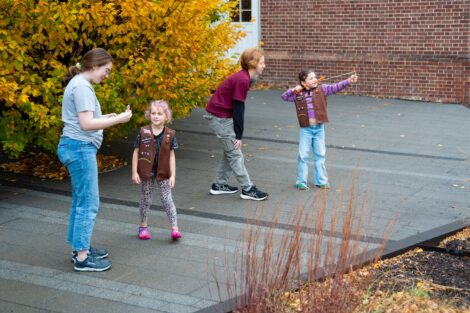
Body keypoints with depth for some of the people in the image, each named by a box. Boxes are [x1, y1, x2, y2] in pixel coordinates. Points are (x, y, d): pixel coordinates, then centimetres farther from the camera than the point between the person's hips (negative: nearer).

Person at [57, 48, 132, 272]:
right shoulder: (82, 86, -15)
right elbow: (86, 124, -21)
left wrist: (106, 118, 7)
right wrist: (118, 119, -16)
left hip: (77, 147, 11)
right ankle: (82, 258, -1)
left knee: (80, 201, 16)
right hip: (80, 147, -11)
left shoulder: (79, 84, 16)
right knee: (88, 203, -6)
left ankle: (80, 248, 25)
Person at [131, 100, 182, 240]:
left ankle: (174, 227, 3)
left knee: (167, 199, 1)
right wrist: (134, 172, -4)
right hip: (146, 172, 0)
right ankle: (143, 226, 26)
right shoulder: (143, 132, -7)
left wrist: (172, 175, -4)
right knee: (146, 199, 12)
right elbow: (136, 152, -1)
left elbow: (171, 156, -1)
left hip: (163, 173, 0)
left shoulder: (169, 134, -4)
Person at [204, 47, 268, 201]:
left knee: (230, 151, 16)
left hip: (223, 116, 10)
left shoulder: (244, 77, 7)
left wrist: (238, 134, 9)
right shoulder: (242, 80, -22)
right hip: (219, 117, -10)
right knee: (235, 153, -4)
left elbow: (238, 107, 10)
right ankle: (248, 189, 3)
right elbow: (238, 109, -20)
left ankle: (219, 185, 24)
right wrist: (238, 135, -15)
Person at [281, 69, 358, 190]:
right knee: (303, 155, 3)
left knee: (320, 154, 11)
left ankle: (321, 180, 22)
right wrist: (293, 90, -15)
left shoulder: (321, 89, -1)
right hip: (305, 129, -1)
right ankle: (301, 181, 14)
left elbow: (335, 87, -10)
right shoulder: (298, 94, -1)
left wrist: (348, 81, -23)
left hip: (319, 128, 1)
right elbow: (284, 96, 3)